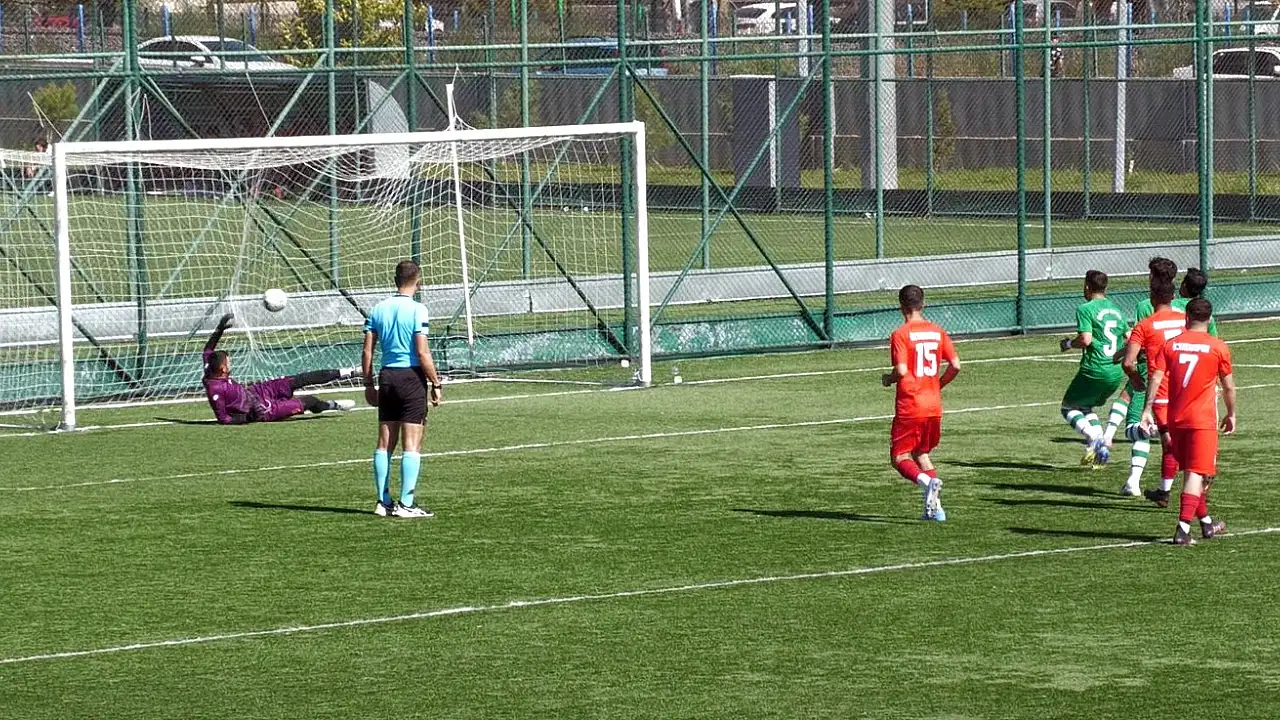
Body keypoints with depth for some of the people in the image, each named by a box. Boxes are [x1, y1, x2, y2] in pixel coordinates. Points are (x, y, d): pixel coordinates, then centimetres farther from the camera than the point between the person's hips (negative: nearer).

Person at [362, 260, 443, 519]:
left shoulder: (378, 309, 6)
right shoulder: (417, 310, -11)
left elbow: (367, 351, 6)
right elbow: (423, 354, -14)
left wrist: (369, 383, 15)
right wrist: (436, 384, -6)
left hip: (387, 376, 5)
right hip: (412, 377, -5)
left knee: (385, 443, 11)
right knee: (412, 445, -2)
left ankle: (383, 502, 13)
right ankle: (406, 504, -4)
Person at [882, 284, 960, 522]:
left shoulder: (900, 335, -10)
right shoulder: (938, 332, 6)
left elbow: (901, 371, -20)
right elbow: (956, 366, 2)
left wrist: (888, 379, 2)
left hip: (909, 407, -6)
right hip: (934, 406, 6)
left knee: (900, 458, 1)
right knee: (922, 453, 21)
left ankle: (927, 481, -28)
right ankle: (935, 508, 13)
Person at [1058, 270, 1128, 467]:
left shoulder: (1086, 309, -8)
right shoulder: (1116, 310, 14)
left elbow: (1085, 339, -18)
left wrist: (1068, 344, 0)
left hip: (1094, 370, -7)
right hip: (1116, 373, 7)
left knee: (1068, 408, 9)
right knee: (1086, 407, 25)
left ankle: (1094, 439, -15)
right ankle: (1096, 450, 10)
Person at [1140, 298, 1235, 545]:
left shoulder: (1171, 345, 3)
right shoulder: (1218, 347, -3)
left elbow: (1156, 378, -5)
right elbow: (1228, 387, 4)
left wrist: (1147, 409, -4)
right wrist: (1231, 415, 17)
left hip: (1176, 419, 4)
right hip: (1203, 420, -4)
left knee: (1192, 473, 17)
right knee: (1197, 474, -5)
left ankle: (1206, 522, 31)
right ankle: (1183, 529, -16)